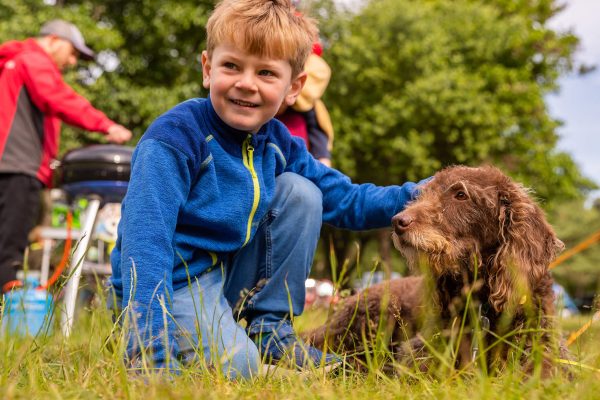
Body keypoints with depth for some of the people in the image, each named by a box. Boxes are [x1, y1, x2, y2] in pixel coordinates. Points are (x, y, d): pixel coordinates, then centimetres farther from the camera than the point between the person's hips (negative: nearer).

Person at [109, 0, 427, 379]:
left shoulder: (278, 145, -1)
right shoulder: (175, 137, -23)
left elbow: (348, 201, 7)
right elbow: (144, 244, -31)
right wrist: (152, 355, -38)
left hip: (229, 271, 7)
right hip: (170, 282, -7)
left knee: (299, 192, -4)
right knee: (238, 366, -30)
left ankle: (270, 331, 3)